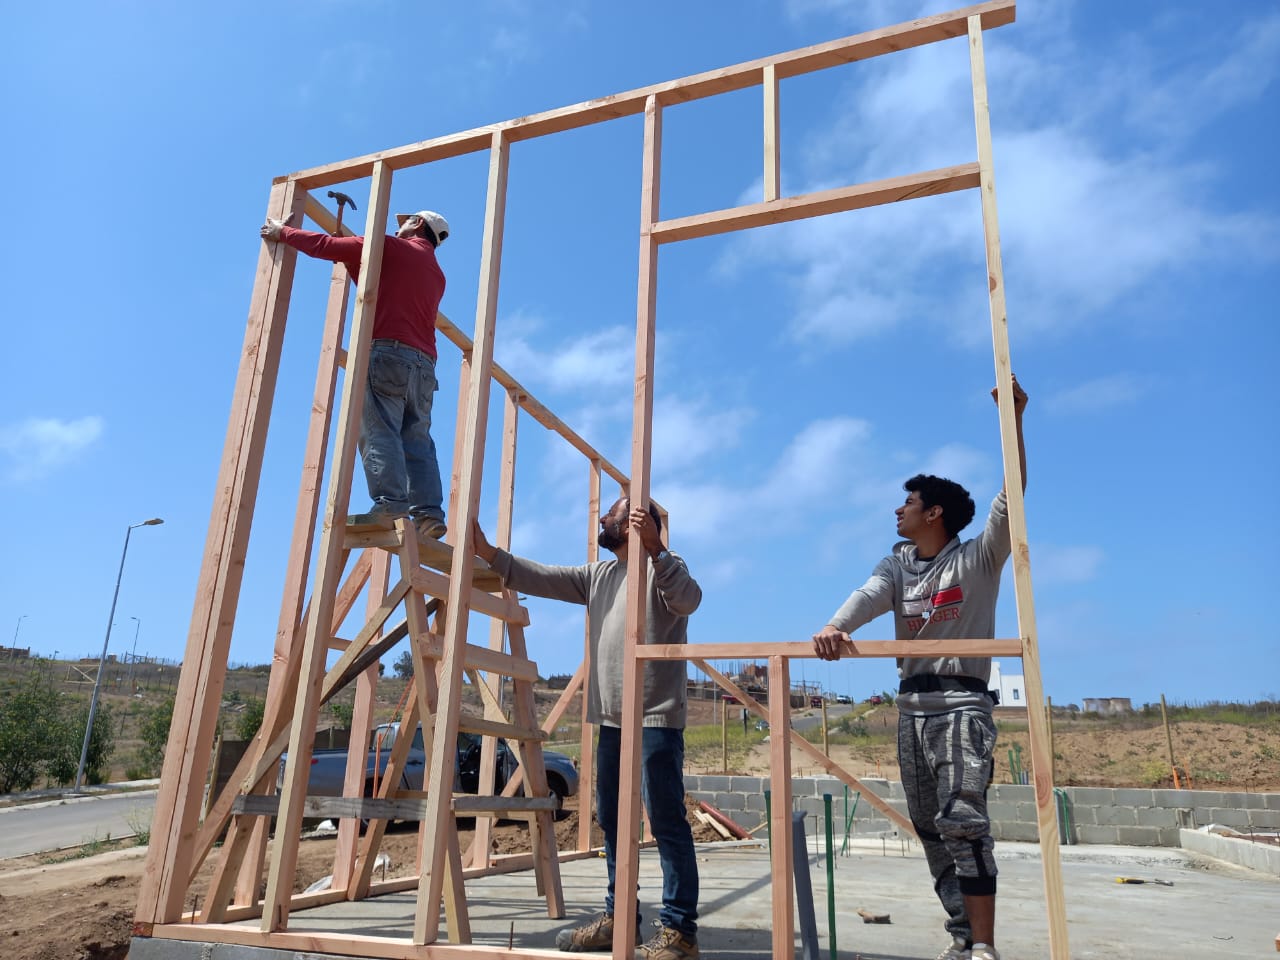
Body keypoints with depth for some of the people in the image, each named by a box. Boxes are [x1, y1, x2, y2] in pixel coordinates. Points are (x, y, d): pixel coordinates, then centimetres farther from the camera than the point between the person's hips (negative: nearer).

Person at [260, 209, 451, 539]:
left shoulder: (392, 247, 8)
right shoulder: (437, 274, 29)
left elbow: (326, 246, 9)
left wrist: (282, 233, 24)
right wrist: (352, 262, 47)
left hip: (389, 352, -7)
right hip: (424, 362, 7)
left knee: (379, 430, -13)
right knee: (417, 439, 1)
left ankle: (390, 503, -26)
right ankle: (429, 511, -10)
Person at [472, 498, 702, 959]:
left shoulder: (663, 564, -4)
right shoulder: (597, 574, 17)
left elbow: (688, 599, -25)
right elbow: (541, 577, 11)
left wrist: (654, 547, -37)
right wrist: (490, 553, 2)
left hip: (655, 718, -8)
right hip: (612, 719, 8)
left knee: (667, 823, -5)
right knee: (612, 821, 14)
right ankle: (619, 916, 26)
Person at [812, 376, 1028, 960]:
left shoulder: (978, 559, -2)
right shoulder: (895, 567, 10)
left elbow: (1010, 499, -15)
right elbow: (868, 597, -11)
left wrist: (1013, 421, -23)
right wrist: (833, 628, -34)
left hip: (963, 703, -6)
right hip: (912, 707, 6)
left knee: (961, 818, -18)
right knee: (930, 827, 8)